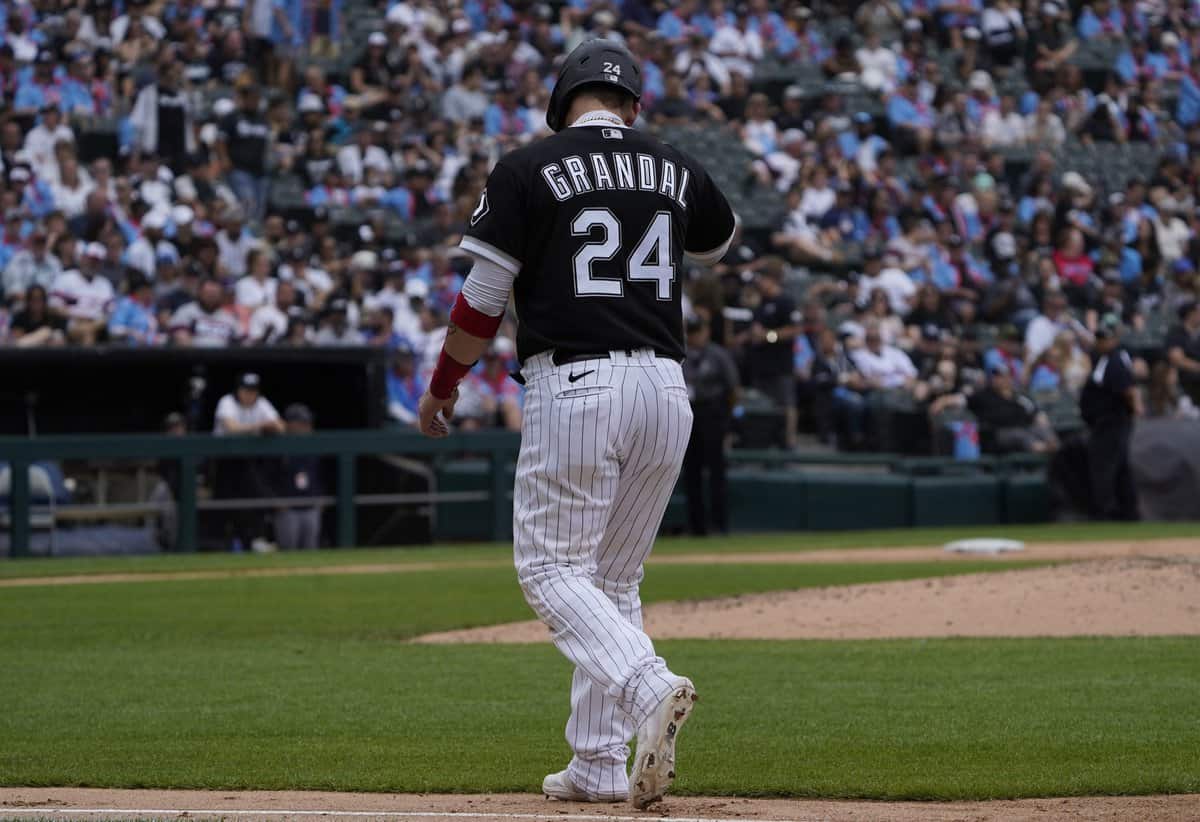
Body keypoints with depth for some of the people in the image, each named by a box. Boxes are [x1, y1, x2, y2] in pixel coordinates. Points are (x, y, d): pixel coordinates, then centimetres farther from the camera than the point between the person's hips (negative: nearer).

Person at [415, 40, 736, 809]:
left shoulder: (529, 170, -4)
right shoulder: (676, 169, 10)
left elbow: (483, 299, -3)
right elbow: (722, 241, 33)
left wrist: (442, 387, 11)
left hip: (574, 388, -5)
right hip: (665, 390, 5)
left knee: (553, 567, 1)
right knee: (614, 578, 15)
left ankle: (650, 688, -25)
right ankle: (599, 765, 13)